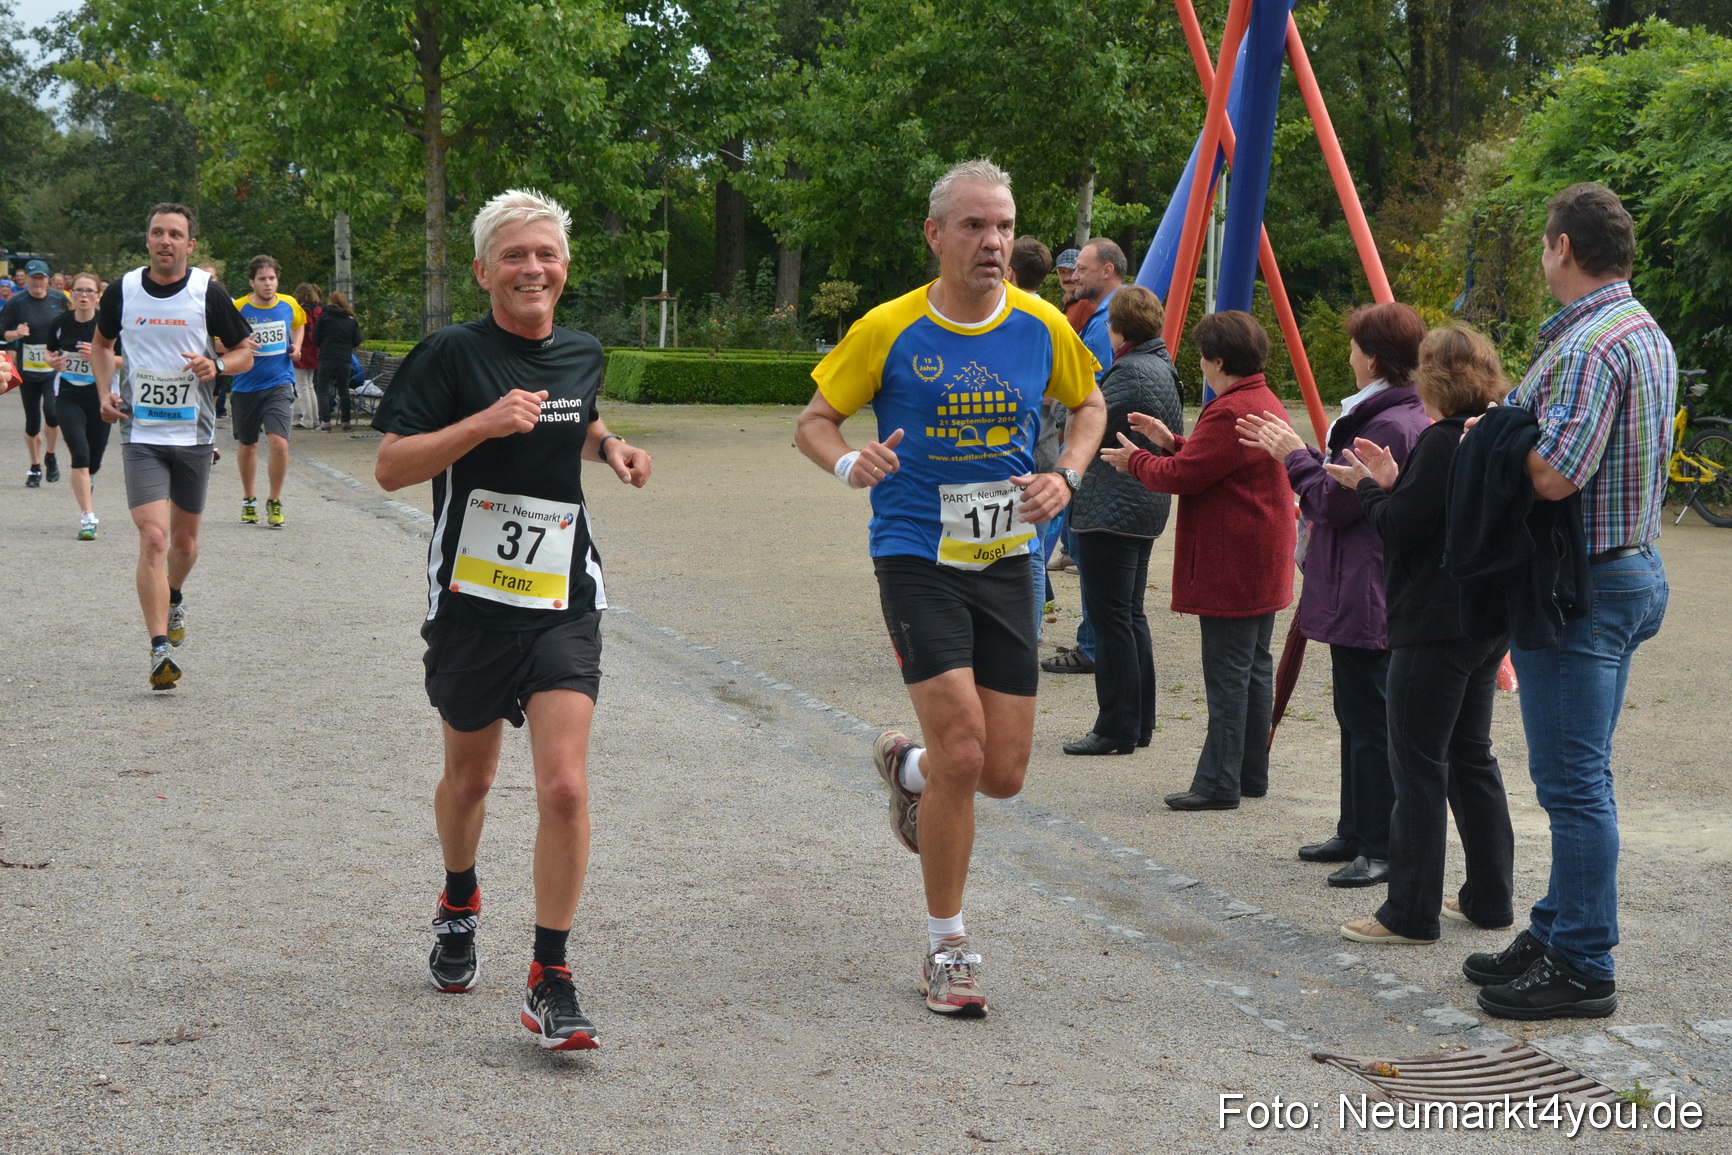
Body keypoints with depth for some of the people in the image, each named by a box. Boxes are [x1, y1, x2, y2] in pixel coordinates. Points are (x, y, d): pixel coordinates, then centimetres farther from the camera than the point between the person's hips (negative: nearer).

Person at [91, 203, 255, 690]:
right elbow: (101, 344, 17)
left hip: (195, 433, 1)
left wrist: (216, 364, -17)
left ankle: (174, 601, 47)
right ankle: (160, 649, -16)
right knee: (153, 537, -15)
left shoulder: (209, 293, -5)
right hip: (141, 434, -1)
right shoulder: (122, 292, -1)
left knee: (184, 539, 15)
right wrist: (105, 393, 2)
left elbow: (244, 353, 4)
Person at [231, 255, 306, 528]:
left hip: (279, 384, 0)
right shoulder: (237, 308, -8)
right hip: (246, 386, 0)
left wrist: (296, 345, 5)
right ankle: (249, 500, 33)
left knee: (279, 442, -16)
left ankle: (274, 502, 1)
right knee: (247, 445, 13)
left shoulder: (289, 305, 0)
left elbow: (299, 323, 23)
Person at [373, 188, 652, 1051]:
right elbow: (390, 466, -13)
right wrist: (484, 422, -24)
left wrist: (609, 447, 7)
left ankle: (550, 983, -4)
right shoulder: (452, 353, -8)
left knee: (564, 787, -13)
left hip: (564, 603, 2)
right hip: (470, 600, -2)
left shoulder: (582, 356, 7)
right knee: (469, 777, 17)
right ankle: (458, 906, 48)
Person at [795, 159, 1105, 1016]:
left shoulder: (1041, 327, 1)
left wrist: (1066, 478, -1)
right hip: (916, 557, -4)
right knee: (962, 753, -15)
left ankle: (908, 764, 41)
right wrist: (849, 462, -21)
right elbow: (813, 421, 2)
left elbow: (1089, 405, 18)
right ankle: (946, 950, 2)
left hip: (1004, 560, 4)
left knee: (1003, 775, 4)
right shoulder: (889, 330, -8)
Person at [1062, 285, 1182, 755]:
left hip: (1111, 509, -10)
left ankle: (1117, 728, -2)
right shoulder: (1163, 368, 13)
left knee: (1111, 617, -5)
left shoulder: (1130, 372, -17)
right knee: (1130, 614, 16)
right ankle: (1140, 721, 21)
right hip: (1146, 508, 10)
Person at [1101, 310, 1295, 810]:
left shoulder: (1229, 413, -20)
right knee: (1255, 669, 14)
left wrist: (1134, 461, -2)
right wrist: (1172, 443, 18)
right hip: (1262, 570, 11)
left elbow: (1182, 476, -19)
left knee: (1227, 676, -7)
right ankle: (1252, 774, 21)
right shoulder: (1265, 402, 14)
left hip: (1230, 571, -11)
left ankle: (1219, 783, -4)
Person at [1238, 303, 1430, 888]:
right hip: (1361, 593, 11)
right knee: (1357, 717, 18)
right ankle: (1357, 833, 28)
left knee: (1371, 723, -6)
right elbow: (1340, 488, 18)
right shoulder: (1411, 416, 14)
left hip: (1367, 599, -11)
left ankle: (1382, 850, -1)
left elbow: (1332, 504, -18)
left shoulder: (1387, 426, -21)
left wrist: (1294, 457, -6)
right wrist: (1295, 453, 15)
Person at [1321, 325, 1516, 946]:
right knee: (1471, 755, 17)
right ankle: (1489, 897, 23)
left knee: (1418, 763, -4)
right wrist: (1393, 485, 6)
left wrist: (1369, 488, -1)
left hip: (1435, 626, -9)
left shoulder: (1444, 441, -17)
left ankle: (1410, 912, 0)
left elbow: (1403, 527, -18)